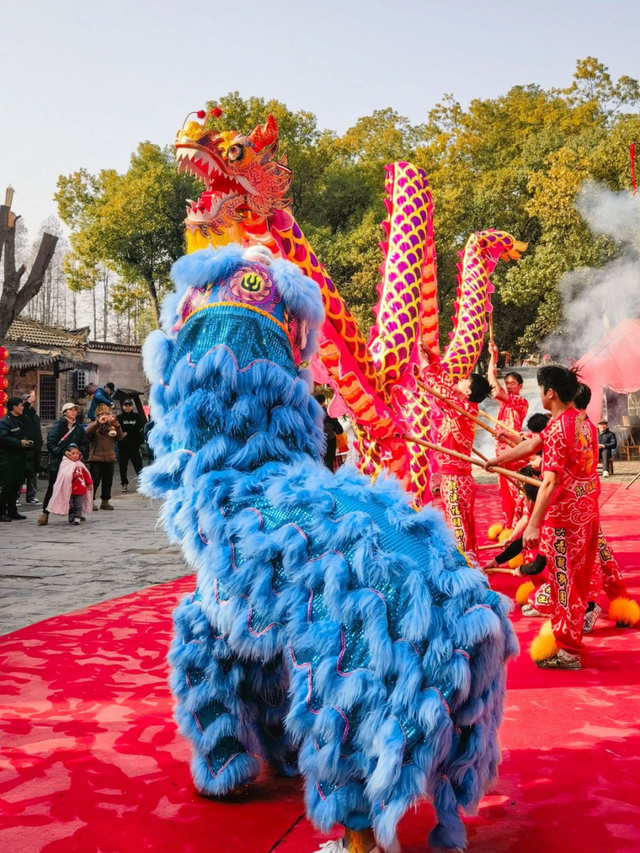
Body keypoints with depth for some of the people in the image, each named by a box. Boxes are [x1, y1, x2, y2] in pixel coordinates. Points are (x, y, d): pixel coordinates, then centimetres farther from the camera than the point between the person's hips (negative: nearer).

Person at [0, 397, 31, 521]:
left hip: (18, 458, 9)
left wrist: (27, 441, 7)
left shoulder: (19, 420, 18)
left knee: (16, 485, 11)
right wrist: (20, 443, -22)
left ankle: (12, 511, 18)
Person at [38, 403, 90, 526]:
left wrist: (80, 452, -6)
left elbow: (85, 444, 13)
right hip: (57, 461, -4)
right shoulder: (58, 426, -6)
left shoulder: (79, 428, 10)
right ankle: (45, 513, 2)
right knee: (52, 487, -4)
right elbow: (51, 444, -11)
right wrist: (63, 452, -21)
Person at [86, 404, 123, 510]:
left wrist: (116, 425, -16)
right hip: (96, 458, -4)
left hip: (110, 458, 4)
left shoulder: (111, 426, 13)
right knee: (95, 481, -7)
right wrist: (98, 422, -29)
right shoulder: (93, 425, 5)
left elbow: (119, 438, 0)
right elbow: (87, 433, -18)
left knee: (108, 481, 8)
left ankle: (105, 501, 16)